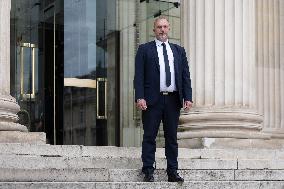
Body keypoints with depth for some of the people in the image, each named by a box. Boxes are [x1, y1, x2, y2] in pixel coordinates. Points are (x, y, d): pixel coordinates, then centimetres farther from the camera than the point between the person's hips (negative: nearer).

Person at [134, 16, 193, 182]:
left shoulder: (179, 50, 15)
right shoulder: (144, 49, 6)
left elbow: (186, 75, 10)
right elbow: (139, 76, -1)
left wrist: (188, 97, -1)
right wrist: (140, 97, -13)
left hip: (173, 100, 3)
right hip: (153, 100, -3)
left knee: (172, 137, 7)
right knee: (150, 137, 0)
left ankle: (172, 172, 13)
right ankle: (148, 172, 4)